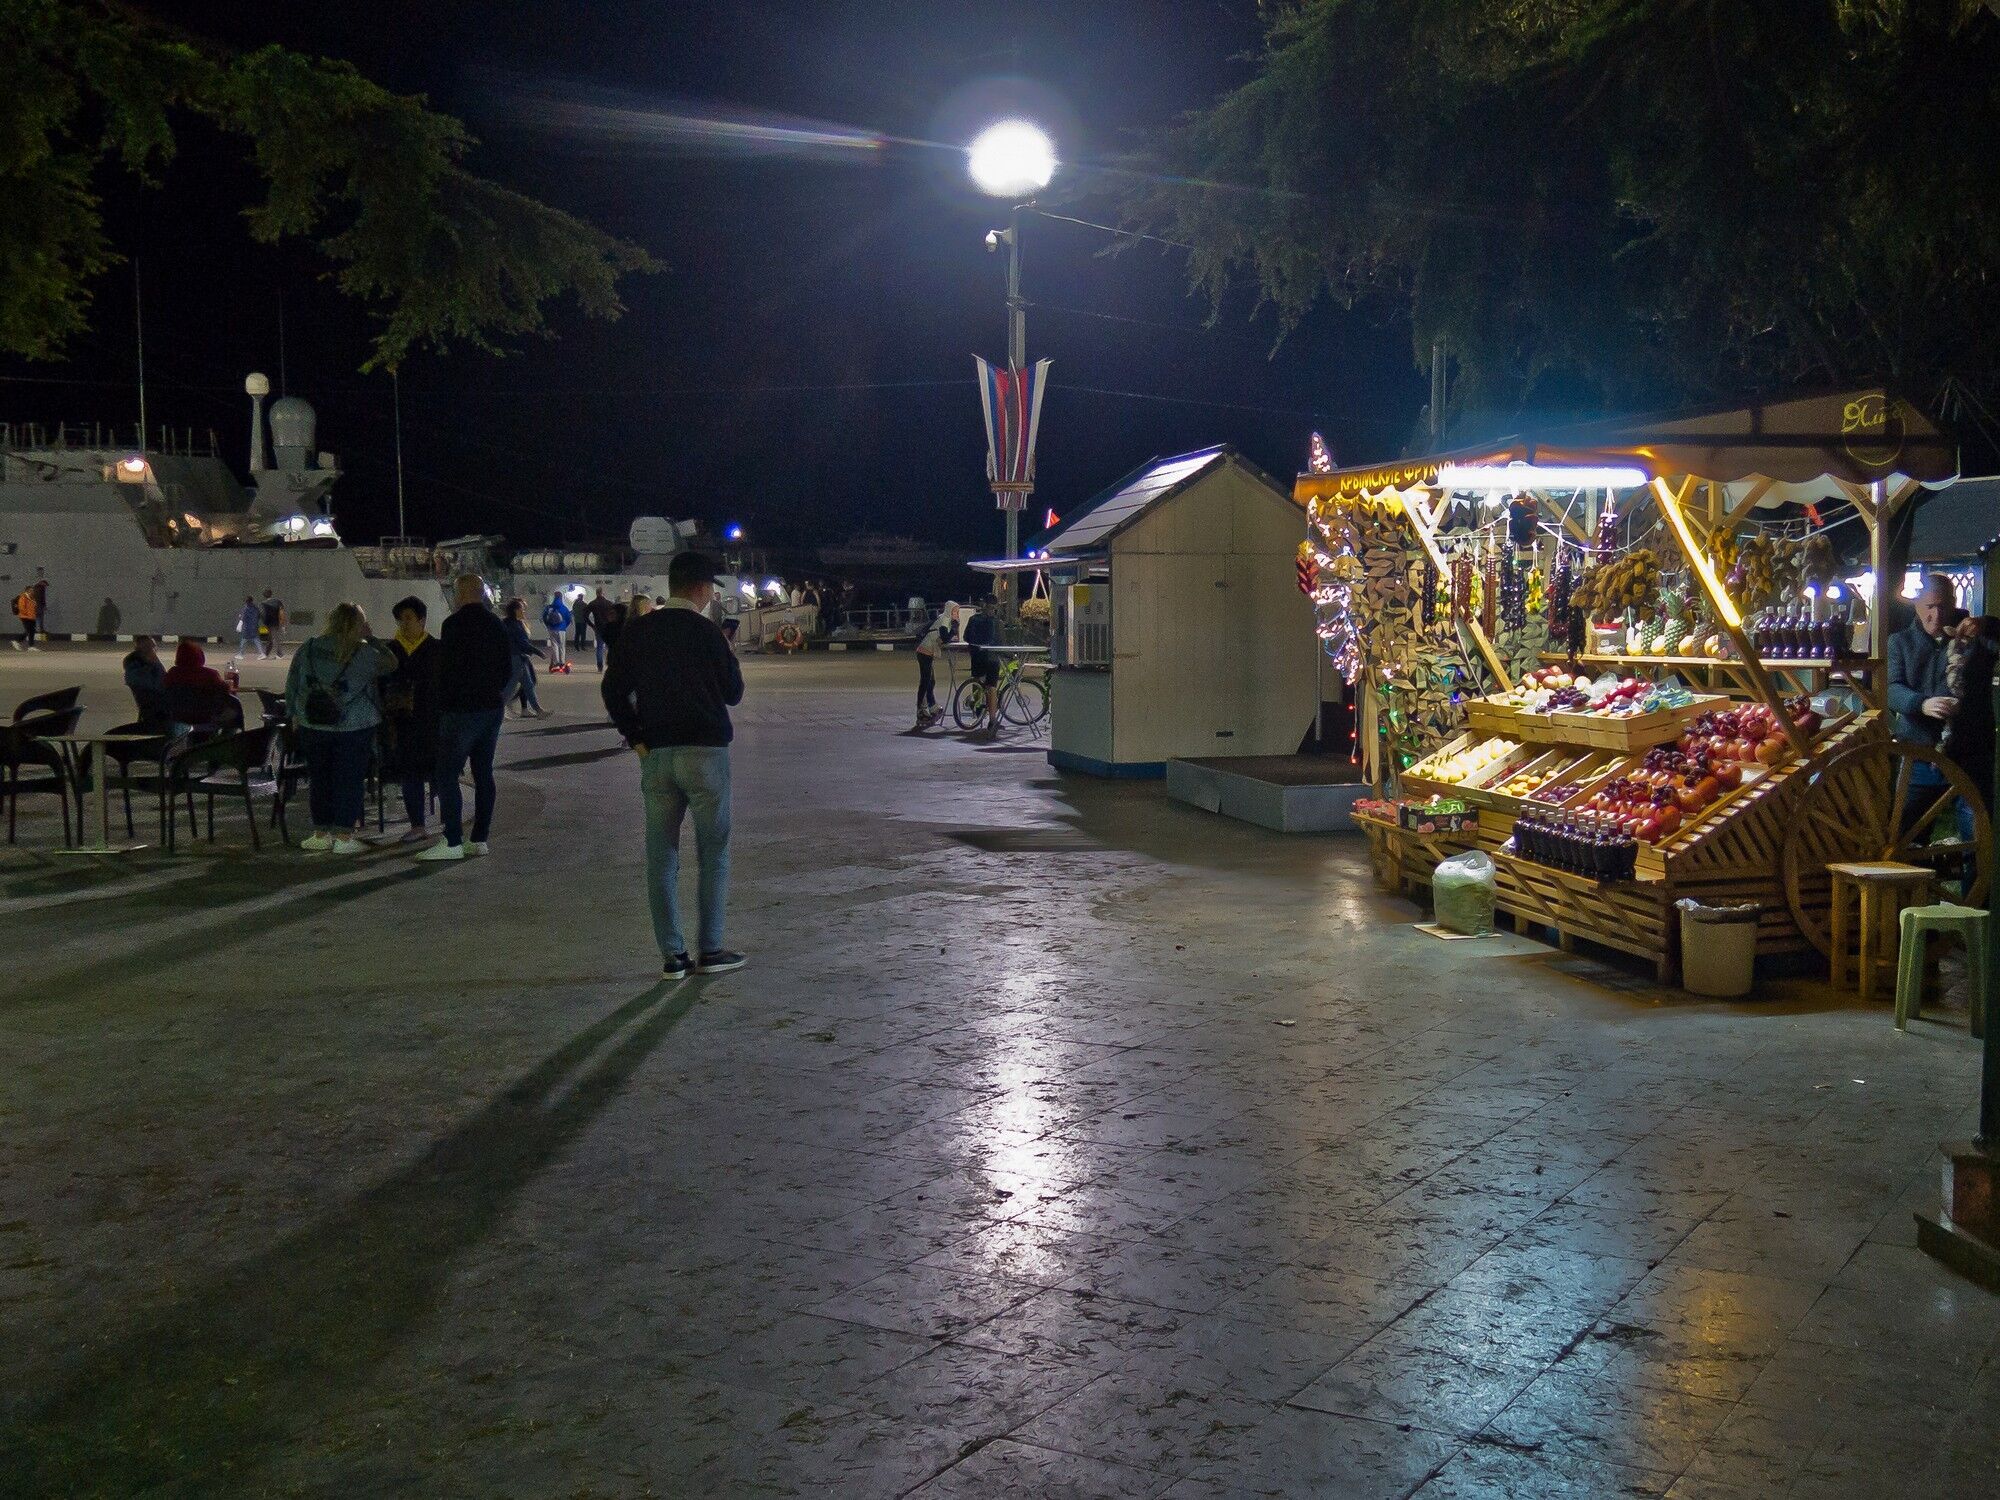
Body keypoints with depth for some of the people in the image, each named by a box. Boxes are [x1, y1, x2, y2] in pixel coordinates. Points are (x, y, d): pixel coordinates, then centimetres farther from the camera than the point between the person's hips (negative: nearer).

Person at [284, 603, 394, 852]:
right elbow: (391, 664, 6)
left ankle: (321, 833, 17)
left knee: (319, 778, 12)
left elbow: (291, 686, 7)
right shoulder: (364, 653, -8)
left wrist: (295, 714, 18)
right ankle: (344, 836, 4)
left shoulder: (308, 649, 2)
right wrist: (371, 639, 7)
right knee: (350, 779, 4)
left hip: (314, 726, 3)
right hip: (355, 728, -3)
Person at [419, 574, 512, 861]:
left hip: (461, 711, -8)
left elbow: (446, 671, -14)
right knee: (483, 774, 11)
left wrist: (442, 705, -3)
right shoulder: (497, 626, 10)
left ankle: (453, 842, -8)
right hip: (492, 709, 8)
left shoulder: (454, 625, -13)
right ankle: (479, 839, 14)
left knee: (446, 775, -4)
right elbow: (507, 671, 14)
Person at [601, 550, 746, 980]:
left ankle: (672, 956, 7)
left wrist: (637, 740, 9)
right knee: (713, 852, 5)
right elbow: (733, 692, 0)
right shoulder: (706, 632, -7)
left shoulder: (637, 632, 5)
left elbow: (613, 690, 5)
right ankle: (710, 949, 5)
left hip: (656, 754, 4)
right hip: (705, 751, -4)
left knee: (661, 856, 7)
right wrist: (728, 659, 17)